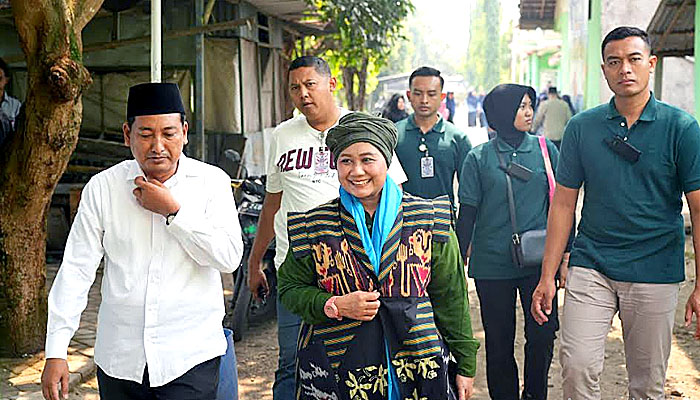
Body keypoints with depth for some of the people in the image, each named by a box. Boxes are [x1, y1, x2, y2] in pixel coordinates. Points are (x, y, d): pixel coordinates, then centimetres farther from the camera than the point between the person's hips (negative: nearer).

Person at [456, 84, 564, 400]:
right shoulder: (478, 158, 0)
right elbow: (467, 213, 3)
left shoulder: (546, 149, 4)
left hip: (539, 263, 1)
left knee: (543, 336, -2)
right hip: (492, 265, -1)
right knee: (499, 342, 8)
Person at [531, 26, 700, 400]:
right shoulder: (581, 128, 3)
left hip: (655, 271, -1)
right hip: (591, 266, 1)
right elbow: (563, 203, 6)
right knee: (576, 364, -13)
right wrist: (547, 276, 2)